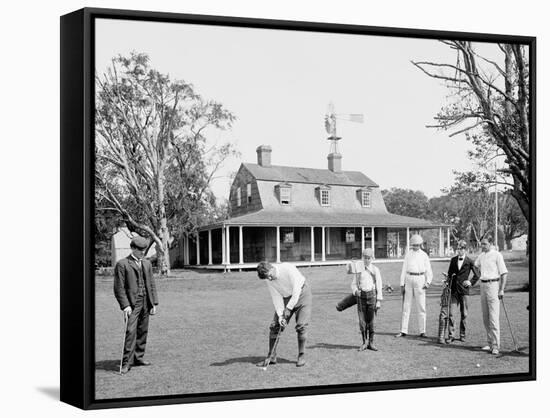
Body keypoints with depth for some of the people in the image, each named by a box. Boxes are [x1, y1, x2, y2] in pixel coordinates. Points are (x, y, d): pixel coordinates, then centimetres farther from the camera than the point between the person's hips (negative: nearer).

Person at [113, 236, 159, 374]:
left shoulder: (147, 264, 15)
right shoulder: (122, 264, -3)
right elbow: (119, 287, -6)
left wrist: (154, 303, 10)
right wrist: (125, 305, -14)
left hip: (146, 303, 6)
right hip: (132, 303, -6)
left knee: (143, 332, 7)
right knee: (130, 332, -12)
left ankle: (138, 358, 17)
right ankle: (126, 362, -11)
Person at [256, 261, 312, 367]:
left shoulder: (288, 268, -30)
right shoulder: (268, 280, -13)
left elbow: (296, 289, -27)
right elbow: (276, 297, -10)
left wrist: (289, 308, -25)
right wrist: (280, 315, -20)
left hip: (301, 292, -5)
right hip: (286, 297, 5)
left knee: (301, 325, -15)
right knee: (274, 325, -5)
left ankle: (301, 356, -3)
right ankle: (271, 357, 2)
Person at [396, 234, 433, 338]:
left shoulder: (424, 255, 6)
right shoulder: (408, 254, 9)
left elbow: (428, 271, 7)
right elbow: (404, 269, 9)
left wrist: (428, 282, -9)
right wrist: (402, 284, 3)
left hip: (419, 280, -1)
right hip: (409, 279, 1)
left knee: (421, 306, -2)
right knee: (406, 306, 2)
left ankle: (422, 331, 2)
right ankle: (404, 331, 5)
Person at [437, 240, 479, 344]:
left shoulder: (469, 261, -1)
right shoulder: (453, 260, 9)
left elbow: (476, 275, 7)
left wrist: (471, 282, -4)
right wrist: (447, 284, 4)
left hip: (463, 290, -2)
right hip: (453, 289, 2)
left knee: (464, 314, 5)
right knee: (449, 313, -4)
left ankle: (462, 335, 17)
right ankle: (451, 335, 0)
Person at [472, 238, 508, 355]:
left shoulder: (497, 255, -6)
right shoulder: (480, 256, 15)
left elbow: (504, 273, -8)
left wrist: (502, 290, -14)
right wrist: (470, 284, 18)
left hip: (493, 285, -7)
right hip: (483, 285, 7)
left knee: (493, 317, -10)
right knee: (485, 317, 7)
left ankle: (495, 345, -9)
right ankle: (490, 343, 15)